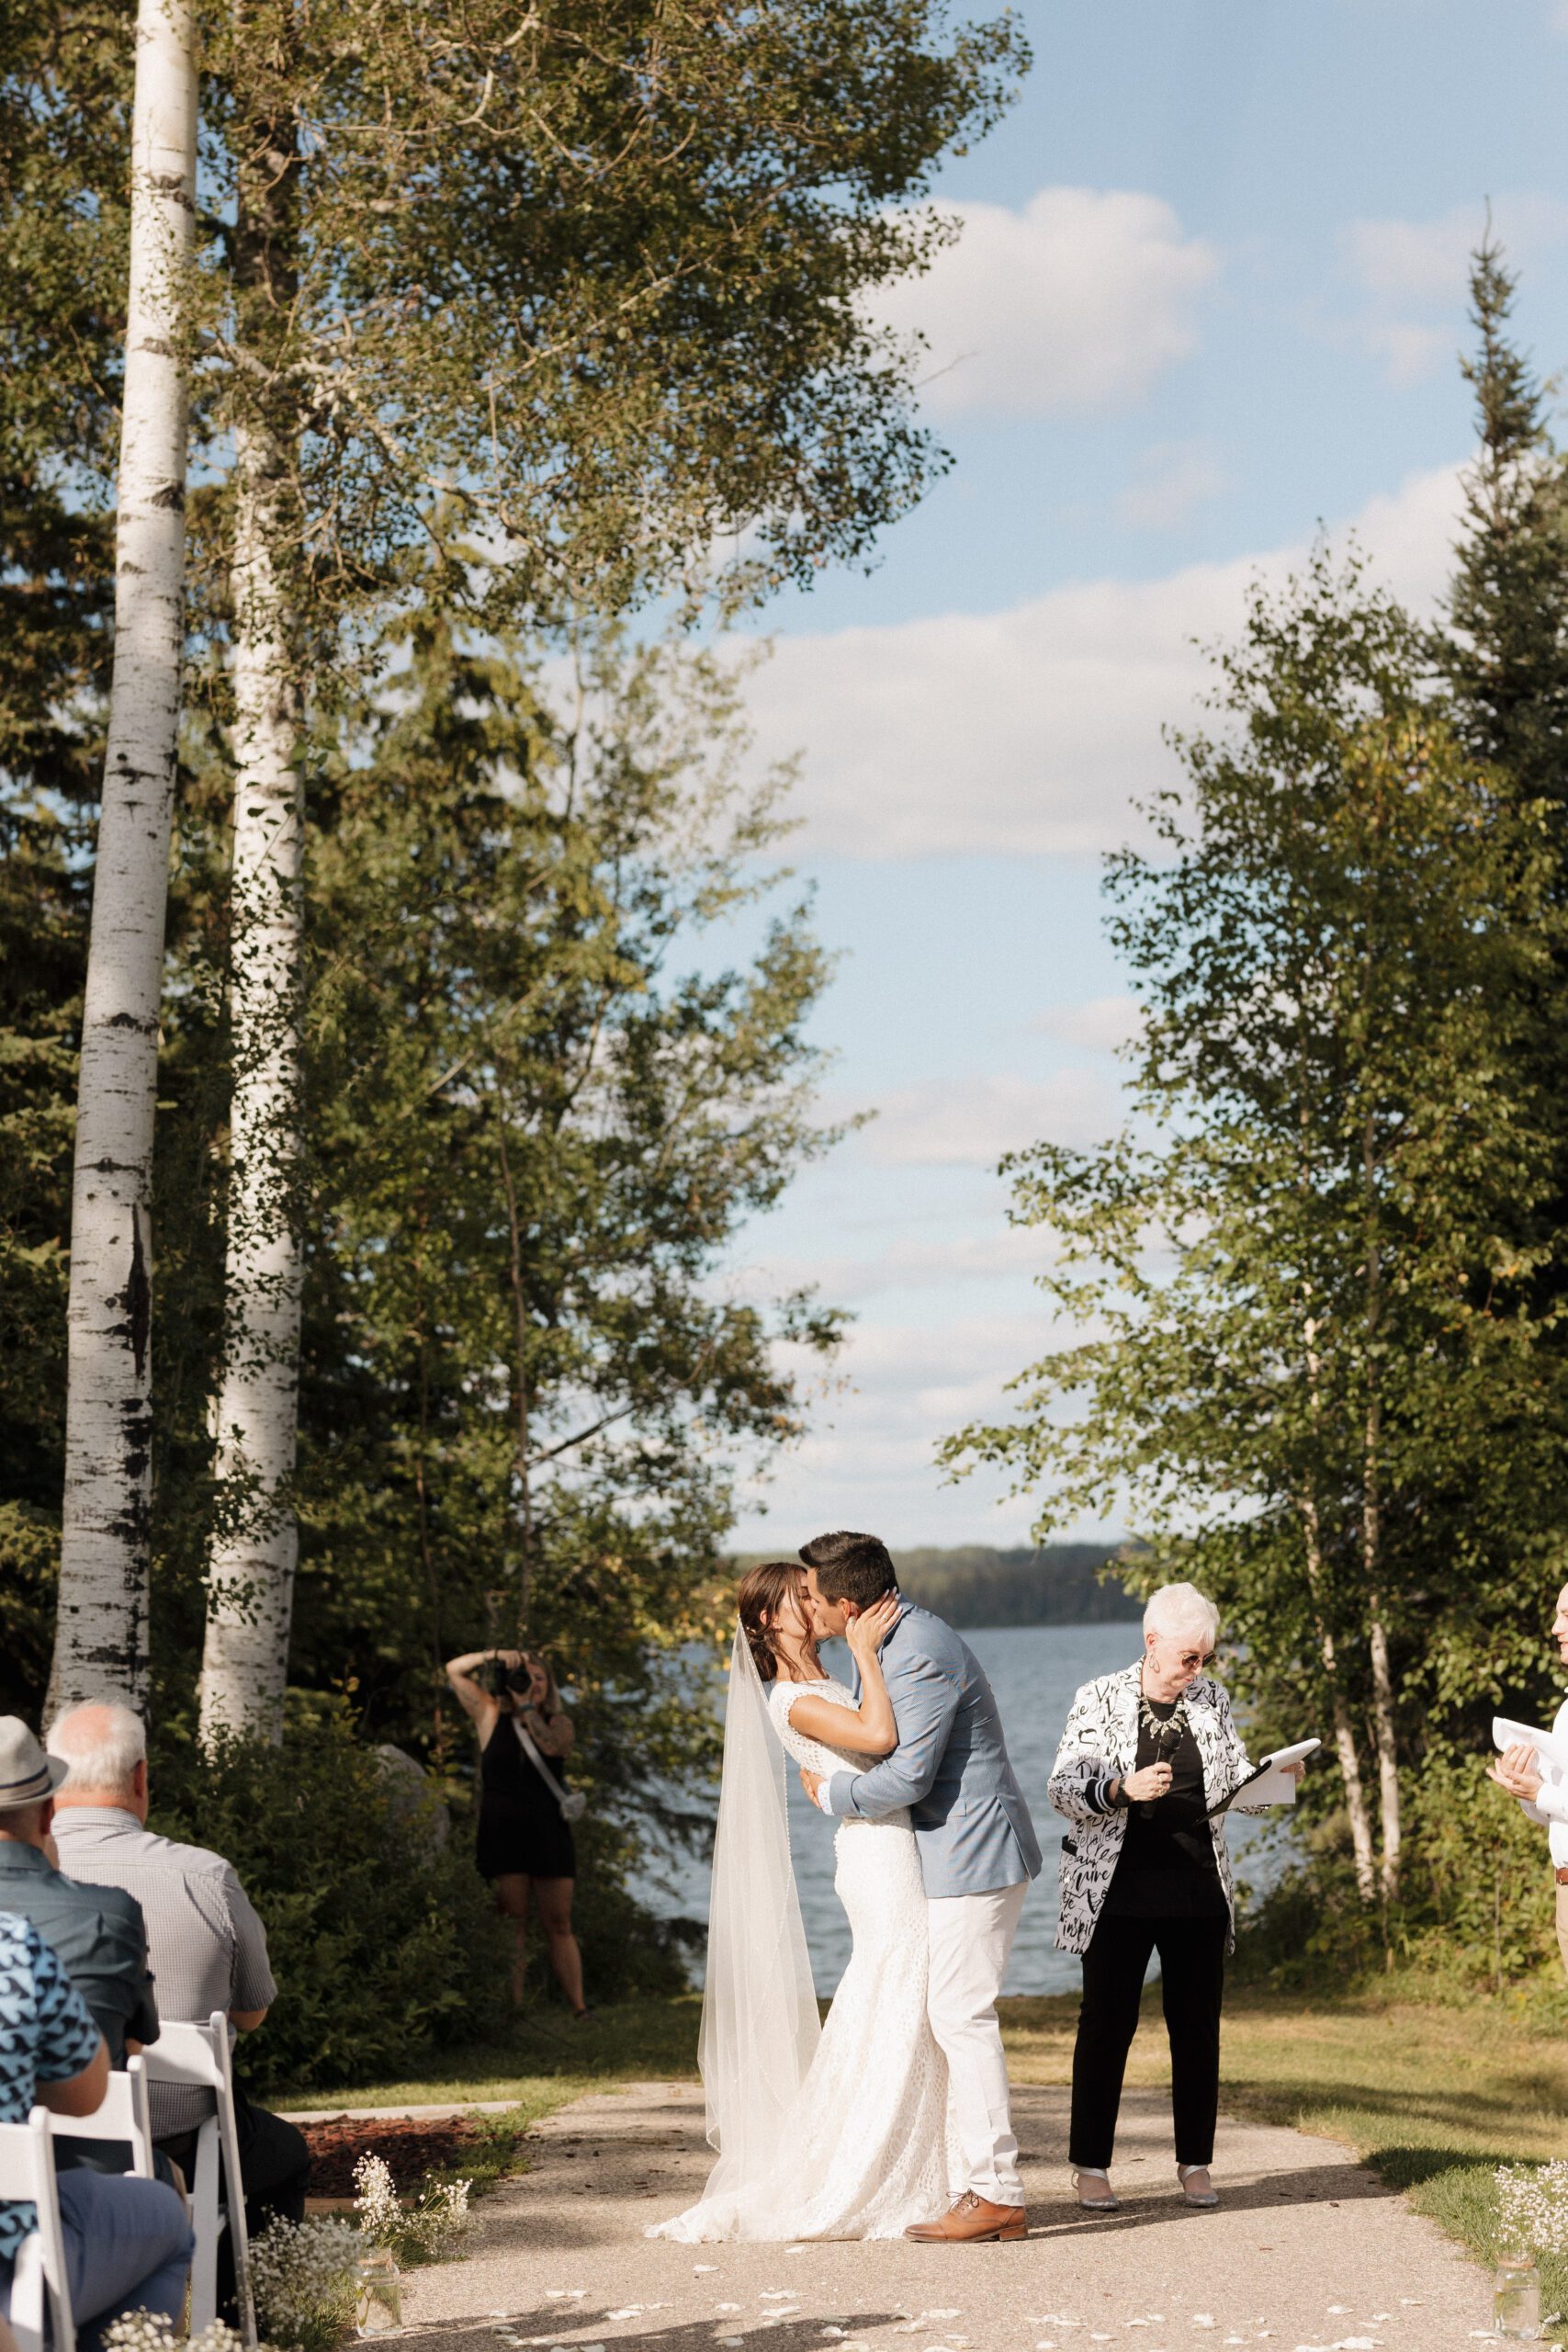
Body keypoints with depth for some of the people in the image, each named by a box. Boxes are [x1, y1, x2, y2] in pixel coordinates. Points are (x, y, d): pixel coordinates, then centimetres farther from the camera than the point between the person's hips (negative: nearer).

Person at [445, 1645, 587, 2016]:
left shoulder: (558, 1723, 10)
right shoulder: (492, 1716, 10)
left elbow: (552, 1745, -13)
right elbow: (454, 1669, 7)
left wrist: (524, 1704, -12)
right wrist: (496, 1657, -6)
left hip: (548, 1833, 1)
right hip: (503, 1834, -1)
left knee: (558, 1925, 0)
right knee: (512, 1926, -5)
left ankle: (578, 2007, -3)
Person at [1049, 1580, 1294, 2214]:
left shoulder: (1212, 1702, 9)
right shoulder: (1100, 1699, -3)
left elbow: (1236, 1785, 11)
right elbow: (1063, 1787, -9)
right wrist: (1124, 1789, -26)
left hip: (1198, 1894, 4)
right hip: (1118, 1893, -3)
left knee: (1197, 2029, 6)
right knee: (1106, 2025, 0)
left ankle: (1195, 2163, 16)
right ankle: (1090, 2166, 8)